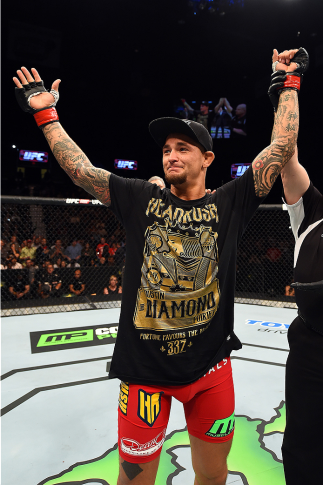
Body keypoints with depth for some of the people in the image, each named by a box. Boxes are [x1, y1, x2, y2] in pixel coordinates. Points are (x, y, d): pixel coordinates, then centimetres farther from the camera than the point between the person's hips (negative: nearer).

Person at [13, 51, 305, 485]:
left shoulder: (228, 204, -1)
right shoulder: (141, 199, 1)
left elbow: (283, 147, 0)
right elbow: (79, 168, 3)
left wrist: (289, 84, 8)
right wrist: (46, 114, 8)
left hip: (210, 366, 1)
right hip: (145, 368, 0)